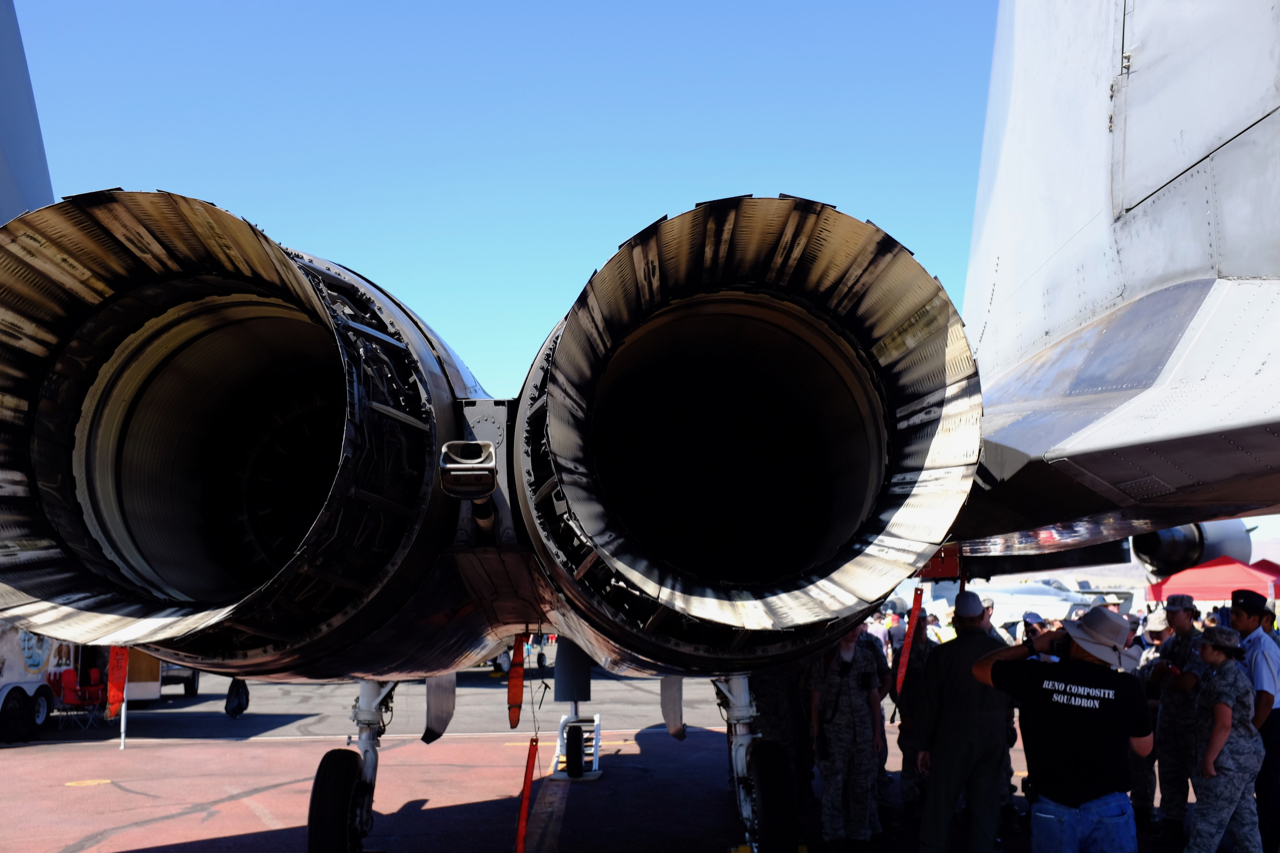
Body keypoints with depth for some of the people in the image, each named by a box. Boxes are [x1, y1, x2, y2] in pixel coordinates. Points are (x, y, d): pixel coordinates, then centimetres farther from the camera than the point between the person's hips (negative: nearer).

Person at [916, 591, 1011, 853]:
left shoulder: (941, 654, -9)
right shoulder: (1003, 652, -3)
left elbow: (930, 704, -5)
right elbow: (1011, 700, 3)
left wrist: (925, 746, 2)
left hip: (953, 737, -2)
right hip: (994, 739, 2)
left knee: (939, 802, 7)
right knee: (985, 804, 11)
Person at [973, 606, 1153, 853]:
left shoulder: (1036, 676, -9)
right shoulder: (1127, 686, -9)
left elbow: (980, 667, 9)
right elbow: (1144, 748, 7)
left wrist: (1032, 646, 13)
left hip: (1052, 811, 0)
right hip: (1109, 810, 0)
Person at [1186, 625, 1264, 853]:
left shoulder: (1224, 678, -18)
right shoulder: (1236, 672, 14)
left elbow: (1224, 725, -23)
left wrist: (1208, 759, -19)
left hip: (1228, 760, -10)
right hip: (1247, 756, 10)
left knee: (1209, 820, -3)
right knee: (1244, 818, 15)